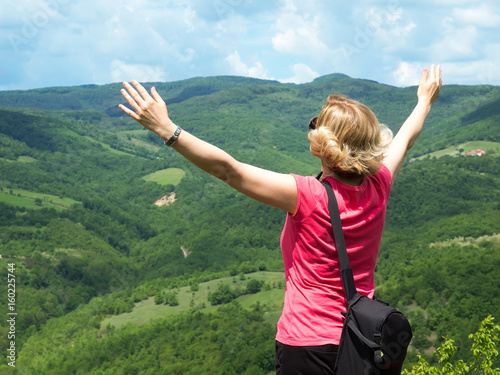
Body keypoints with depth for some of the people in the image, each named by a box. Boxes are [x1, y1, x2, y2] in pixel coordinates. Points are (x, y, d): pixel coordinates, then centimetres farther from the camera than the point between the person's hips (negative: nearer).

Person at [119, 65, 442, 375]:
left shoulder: (309, 197, -23)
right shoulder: (378, 188, -7)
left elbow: (228, 170, -26)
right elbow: (405, 139, 14)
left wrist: (166, 129, -25)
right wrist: (425, 100, 33)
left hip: (309, 345, -5)